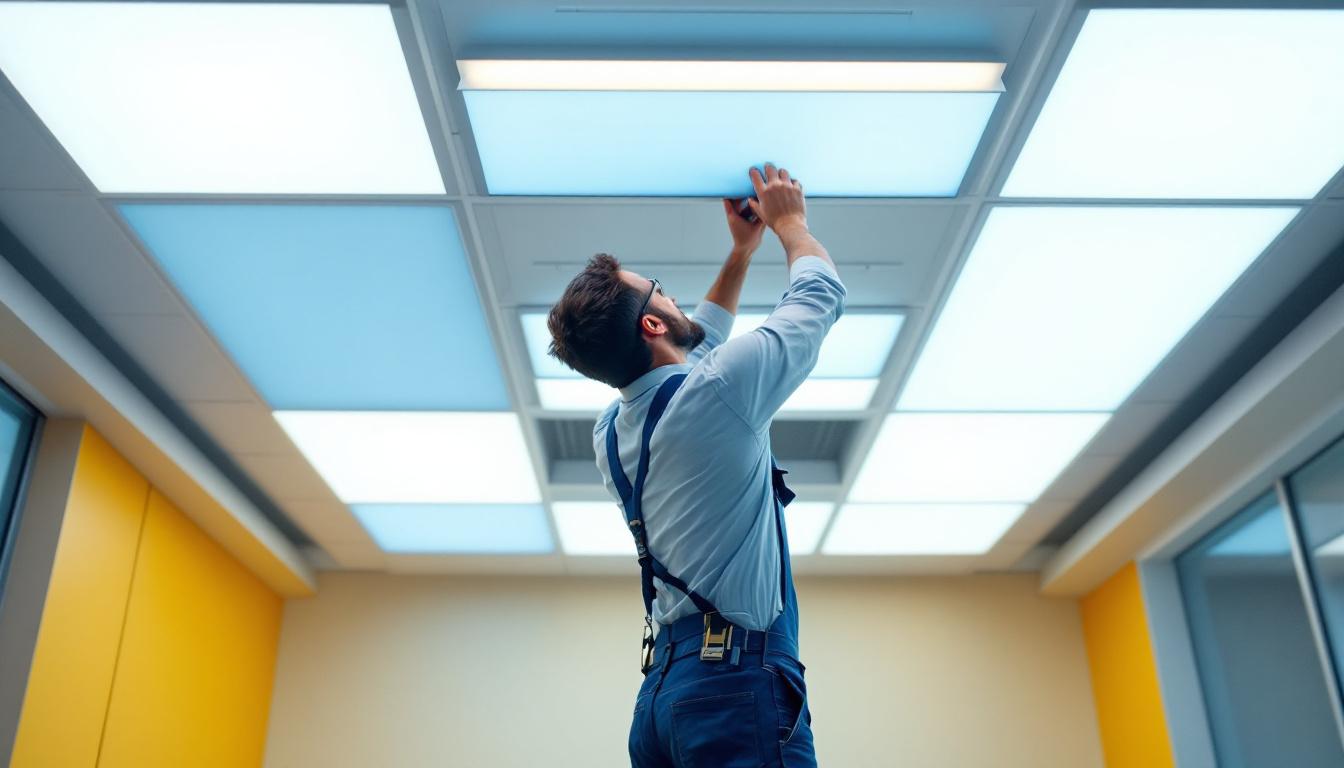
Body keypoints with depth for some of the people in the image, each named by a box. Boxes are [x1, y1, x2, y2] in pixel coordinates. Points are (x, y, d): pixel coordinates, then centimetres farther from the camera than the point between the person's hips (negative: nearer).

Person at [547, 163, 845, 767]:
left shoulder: (609, 433, 12)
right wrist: (789, 220, 24)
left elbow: (695, 346, 31)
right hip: (738, 679, -8)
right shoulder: (719, 390, -10)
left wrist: (741, 253, 35)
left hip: (661, 688, 8)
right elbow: (820, 294, 6)